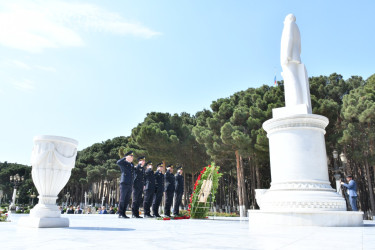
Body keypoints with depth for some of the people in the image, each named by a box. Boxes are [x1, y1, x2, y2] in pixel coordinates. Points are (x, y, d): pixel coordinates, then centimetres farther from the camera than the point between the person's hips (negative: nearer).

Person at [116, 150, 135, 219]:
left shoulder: (132, 165, 20)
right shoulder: (124, 163, -1)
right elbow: (118, 162, -21)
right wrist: (125, 157, -18)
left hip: (130, 185, 7)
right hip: (124, 184, -7)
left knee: (127, 200, 8)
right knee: (122, 199, -4)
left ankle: (123, 213, 14)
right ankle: (120, 214, 2)